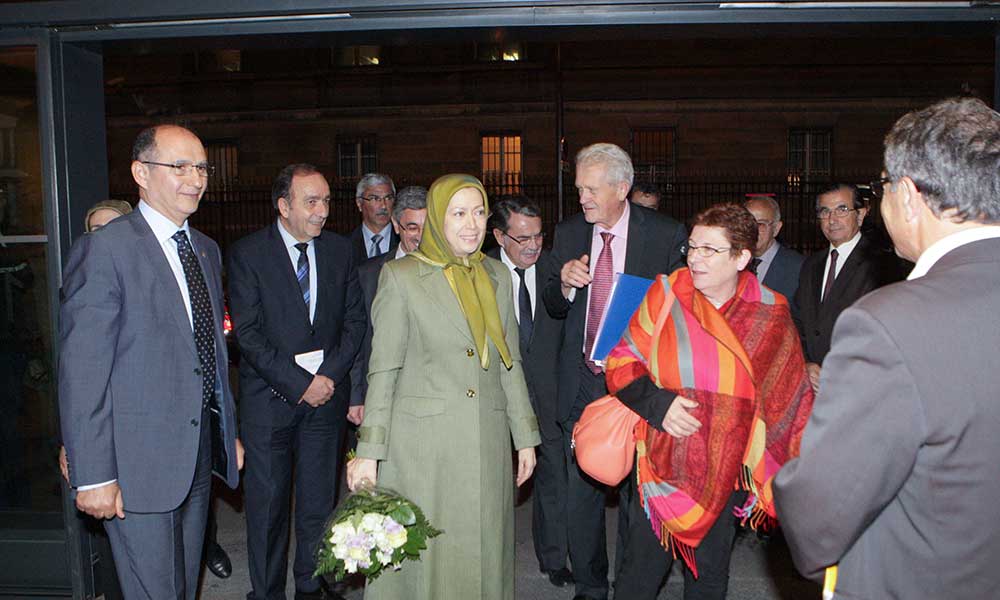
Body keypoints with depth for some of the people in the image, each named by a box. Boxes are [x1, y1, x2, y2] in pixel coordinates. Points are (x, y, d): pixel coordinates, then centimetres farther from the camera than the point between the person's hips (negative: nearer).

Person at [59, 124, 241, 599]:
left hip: (201, 452, 7)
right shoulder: (104, 249, -14)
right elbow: (82, 375, -16)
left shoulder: (206, 250, 11)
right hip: (139, 461, -7)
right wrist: (94, 477, -17)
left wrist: (230, 432, 16)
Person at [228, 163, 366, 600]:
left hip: (327, 392, 3)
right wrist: (299, 383, -15)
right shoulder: (247, 253, -5)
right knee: (267, 503, 7)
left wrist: (330, 375, -6)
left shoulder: (338, 249, 6)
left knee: (319, 500, 10)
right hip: (270, 398, -2)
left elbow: (355, 319, 7)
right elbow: (247, 333, -10)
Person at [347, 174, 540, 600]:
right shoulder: (401, 276, -3)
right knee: (423, 555, 4)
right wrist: (367, 452, -8)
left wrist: (525, 437, 12)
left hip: (487, 443, 4)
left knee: (484, 553, 10)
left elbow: (509, 364, 13)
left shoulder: (497, 276, 10)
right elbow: (383, 371, -4)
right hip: (421, 443, -3)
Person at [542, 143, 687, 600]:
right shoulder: (567, 233, 4)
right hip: (580, 384, 3)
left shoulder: (666, 235, -6)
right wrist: (565, 284, -12)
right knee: (580, 495, 10)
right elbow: (553, 308, 9)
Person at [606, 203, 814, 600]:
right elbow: (620, 363, -1)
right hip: (662, 461, -1)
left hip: (727, 470, 1)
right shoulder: (665, 295, -6)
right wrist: (657, 402, -17)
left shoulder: (770, 316, -3)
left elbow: (792, 397, 7)